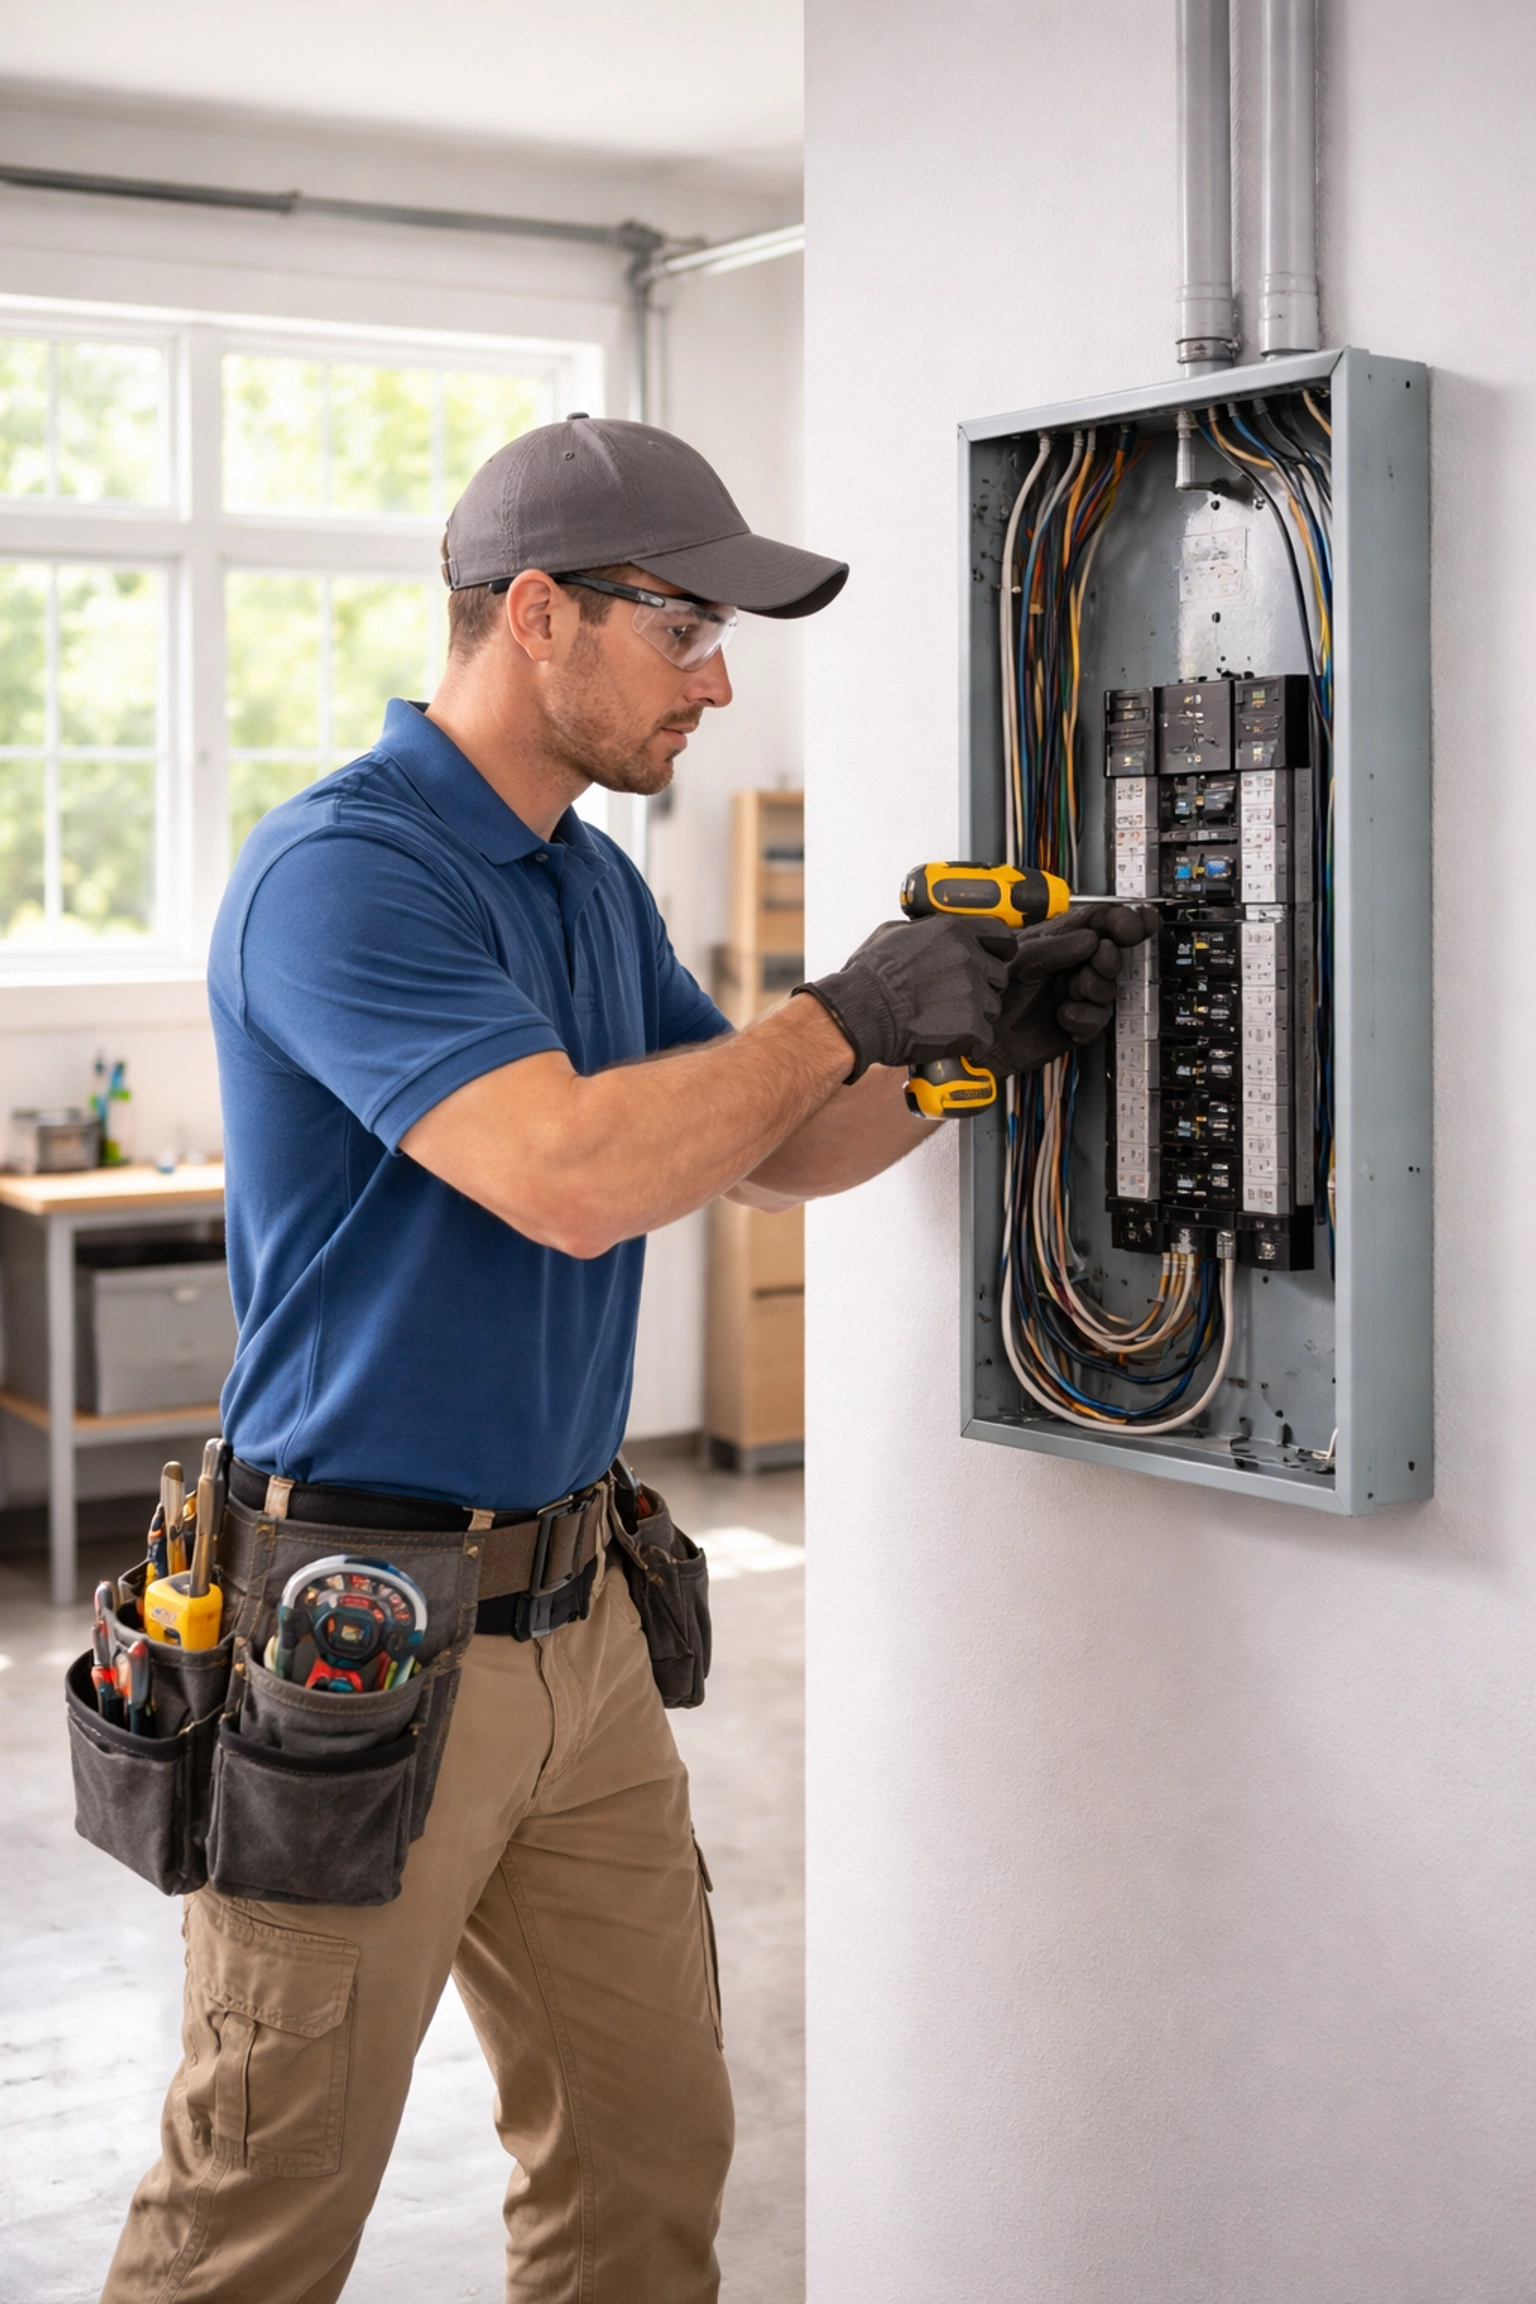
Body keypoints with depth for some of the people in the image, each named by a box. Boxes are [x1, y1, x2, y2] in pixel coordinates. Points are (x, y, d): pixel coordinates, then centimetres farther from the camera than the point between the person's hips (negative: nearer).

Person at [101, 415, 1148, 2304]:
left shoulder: (598, 885, 12)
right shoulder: (339, 870, -17)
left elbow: (775, 1155, 19)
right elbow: (573, 1177, -30)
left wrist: (980, 1036, 3)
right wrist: (849, 1012, -17)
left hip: (576, 1613, 9)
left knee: (650, 2152, 16)